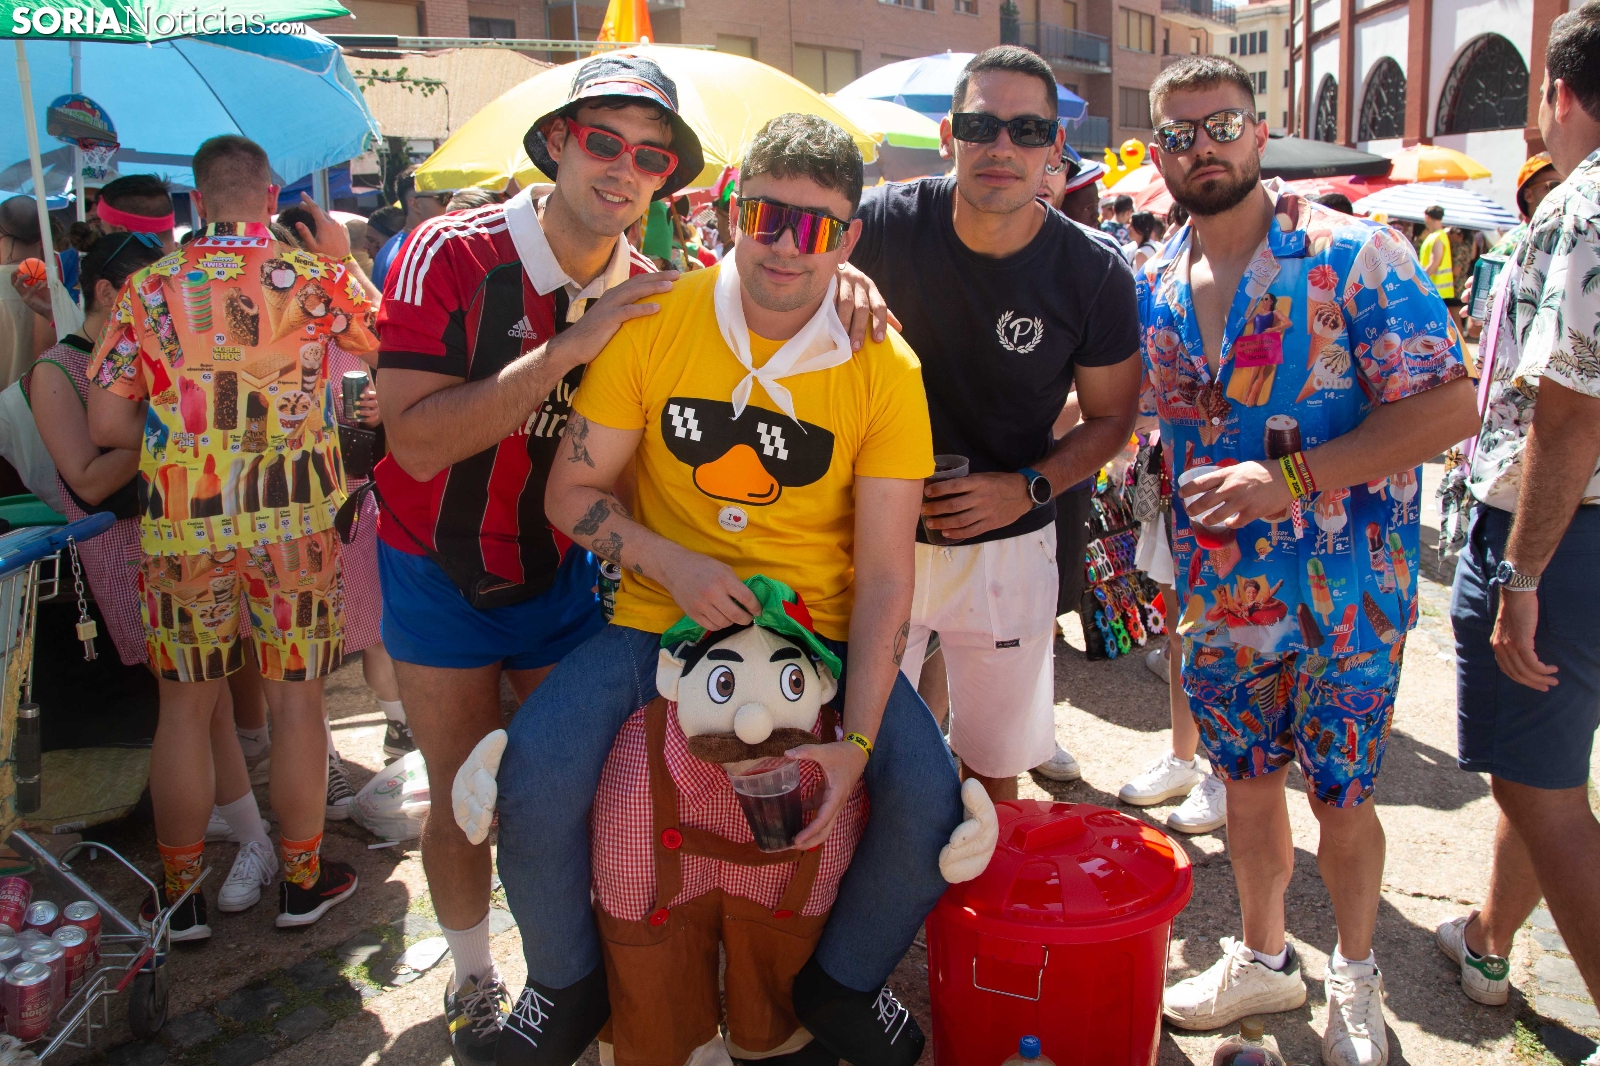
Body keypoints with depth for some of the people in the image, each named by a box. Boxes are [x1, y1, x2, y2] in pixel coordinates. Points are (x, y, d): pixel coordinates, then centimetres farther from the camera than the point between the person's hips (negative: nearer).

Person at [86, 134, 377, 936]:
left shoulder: (148, 288, 1)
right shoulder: (315, 278, -3)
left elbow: (105, 425, 0)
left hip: (180, 520, 1)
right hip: (295, 518, -1)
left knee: (184, 706, 11)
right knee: (296, 698, 9)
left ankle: (180, 896, 23)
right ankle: (301, 881, 23)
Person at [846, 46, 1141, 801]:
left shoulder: (1095, 275, -9)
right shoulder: (887, 223, -12)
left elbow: (1110, 416, 2)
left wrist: (1031, 486, -15)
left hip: (1006, 546, 1)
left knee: (994, 765, 15)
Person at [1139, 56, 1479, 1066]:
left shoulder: (1354, 255, -13)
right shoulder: (1155, 285, 3)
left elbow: (1450, 406, -17)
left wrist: (1292, 477, -26)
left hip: (1344, 596, -4)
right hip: (1219, 594, 4)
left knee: (1341, 797, 9)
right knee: (1247, 782, 17)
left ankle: (1355, 975, 36)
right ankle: (1262, 958, 39)